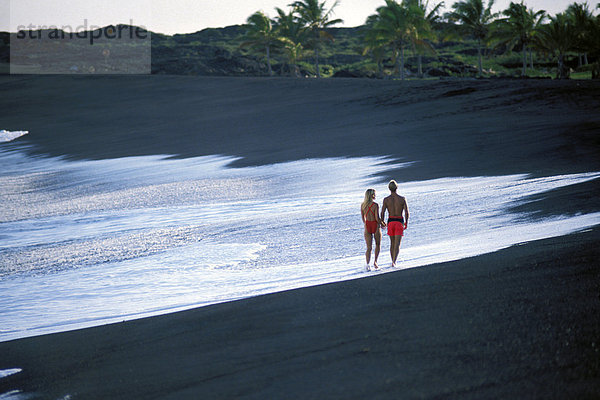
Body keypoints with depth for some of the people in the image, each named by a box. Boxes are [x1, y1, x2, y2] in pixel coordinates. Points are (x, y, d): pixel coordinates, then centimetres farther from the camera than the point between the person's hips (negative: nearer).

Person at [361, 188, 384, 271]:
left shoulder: (362, 205, 0)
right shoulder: (375, 205, -15)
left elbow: (363, 217, 9)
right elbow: (377, 218, -16)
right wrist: (382, 224, 3)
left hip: (367, 226, 3)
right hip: (375, 225, -3)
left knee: (369, 247, 5)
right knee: (378, 245, 19)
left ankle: (368, 264, -7)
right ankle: (375, 261, 10)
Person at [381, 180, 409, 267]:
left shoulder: (386, 199, -4)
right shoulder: (402, 199, -6)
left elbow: (382, 213, -7)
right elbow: (406, 212, -7)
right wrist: (406, 223, 7)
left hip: (390, 222, 2)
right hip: (399, 222, -2)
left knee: (392, 243, 20)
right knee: (397, 244, -5)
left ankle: (393, 261, 26)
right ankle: (394, 262, -22)